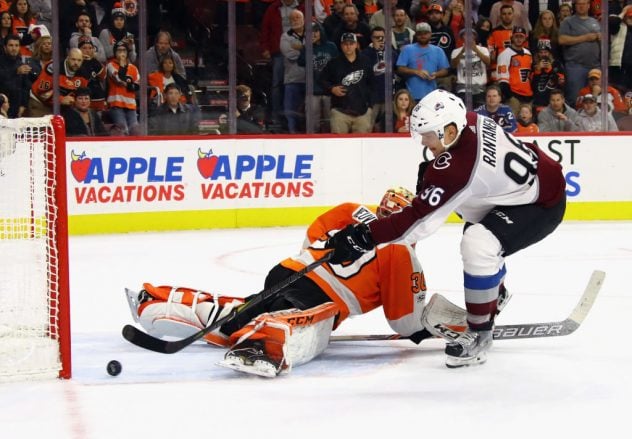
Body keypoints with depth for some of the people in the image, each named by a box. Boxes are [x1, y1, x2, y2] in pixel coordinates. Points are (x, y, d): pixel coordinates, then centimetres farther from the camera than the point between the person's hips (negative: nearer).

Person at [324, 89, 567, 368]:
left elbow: (420, 218, -33)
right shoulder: (470, 121, -9)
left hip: (543, 204, -11)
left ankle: (479, 333, -14)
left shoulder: (456, 167, -34)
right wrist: (430, 172, 1)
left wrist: (364, 237, -33)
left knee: (479, 244, -30)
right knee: (478, 232, 32)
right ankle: (495, 292, 60)